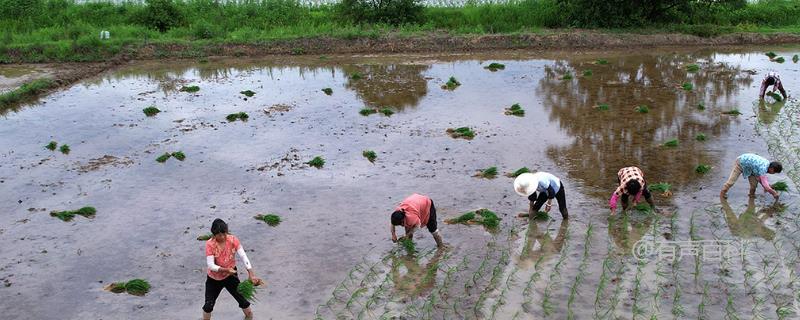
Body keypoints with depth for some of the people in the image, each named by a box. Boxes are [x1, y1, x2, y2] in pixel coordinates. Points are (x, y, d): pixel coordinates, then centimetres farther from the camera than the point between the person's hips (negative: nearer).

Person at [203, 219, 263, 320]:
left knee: (242, 299, 8)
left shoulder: (233, 240, -19)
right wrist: (226, 269, -41)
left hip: (231, 276, 1)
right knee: (209, 304, 6)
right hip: (214, 278, -1)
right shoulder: (210, 244, -24)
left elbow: (243, 256, -26)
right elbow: (210, 265, -26)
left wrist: (251, 274, -37)